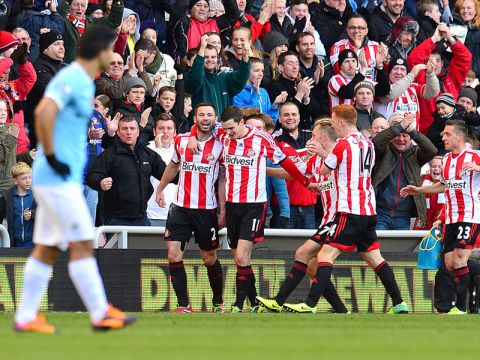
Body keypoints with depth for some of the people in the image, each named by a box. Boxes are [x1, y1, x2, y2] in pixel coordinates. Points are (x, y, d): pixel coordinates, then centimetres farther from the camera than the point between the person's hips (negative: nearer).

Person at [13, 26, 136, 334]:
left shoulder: (84, 82, 15)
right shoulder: (71, 80, -15)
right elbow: (44, 113, -29)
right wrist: (51, 156, -23)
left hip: (63, 178, 10)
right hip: (59, 178, -10)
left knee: (47, 248, 9)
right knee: (83, 244, -6)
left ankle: (26, 317, 11)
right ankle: (100, 314, -3)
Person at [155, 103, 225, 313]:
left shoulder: (220, 146, -3)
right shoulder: (181, 141, 4)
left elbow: (223, 180, 1)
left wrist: (223, 211, -3)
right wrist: (160, 189, 27)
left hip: (207, 209, -2)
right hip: (180, 207, 2)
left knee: (210, 259, 6)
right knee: (173, 255, -10)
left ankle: (218, 302, 25)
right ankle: (183, 304, -4)